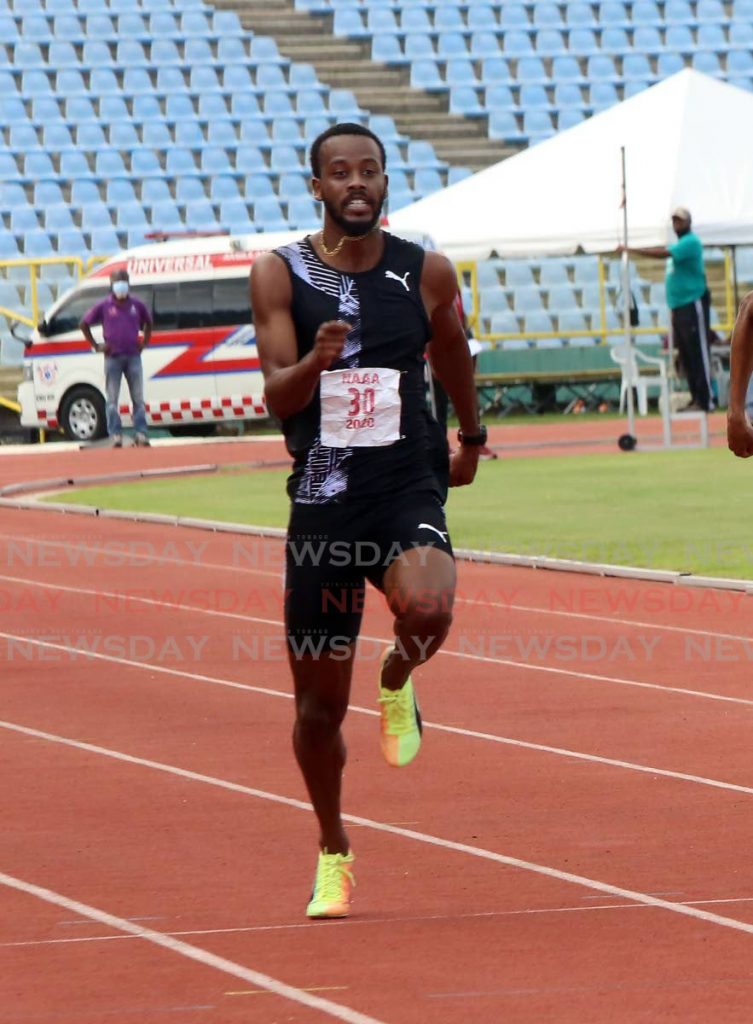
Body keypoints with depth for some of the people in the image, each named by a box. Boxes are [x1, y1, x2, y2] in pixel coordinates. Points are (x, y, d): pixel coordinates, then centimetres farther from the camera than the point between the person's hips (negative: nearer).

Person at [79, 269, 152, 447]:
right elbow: (84, 324, 6)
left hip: (133, 356, 2)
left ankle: (141, 434, 5)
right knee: (112, 399, 0)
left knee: (138, 398, 3)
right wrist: (96, 346, 0)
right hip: (113, 357, -2)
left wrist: (144, 343, 9)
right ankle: (116, 435, 2)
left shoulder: (136, 305, 4)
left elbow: (148, 322, 22)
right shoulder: (104, 306, -3)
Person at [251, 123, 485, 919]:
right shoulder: (281, 275, -2)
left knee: (427, 608, -34)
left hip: (409, 493, 0)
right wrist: (316, 361, -29)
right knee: (319, 705, 6)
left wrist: (471, 438, 34)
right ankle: (333, 854, 31)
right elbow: (276, 397, -9)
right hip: (322, 504, 0)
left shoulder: (427, 275, 2)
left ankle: (397, 684, 3)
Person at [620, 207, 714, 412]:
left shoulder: (690, 242, -11)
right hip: (679, 307, 10)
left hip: (693, 305, -10)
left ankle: (705, 400, -12)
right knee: (686, 357, 9)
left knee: (698, 354, -10)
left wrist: (632, 250, -23)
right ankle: (696, 399, 12)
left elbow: (663, 253, -24)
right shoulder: (680, 245, 19)